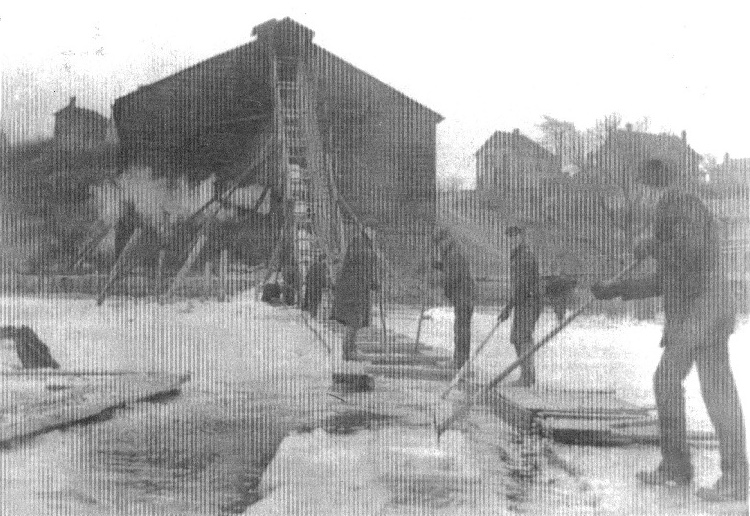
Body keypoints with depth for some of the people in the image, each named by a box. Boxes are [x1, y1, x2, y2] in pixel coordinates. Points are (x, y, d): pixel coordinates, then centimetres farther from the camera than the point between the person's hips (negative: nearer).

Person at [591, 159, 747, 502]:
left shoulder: (683, 207, -8)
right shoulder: (670, 211, 22)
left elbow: (691, 250, -26)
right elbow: (664, 280, 26)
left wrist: (653, 246, -10)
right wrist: (616, 290, 27)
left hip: (704, 306, -10)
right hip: (685, 315, 10)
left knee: (716, 389, -8)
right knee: (666, 381, 11)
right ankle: (676, 466, 18)